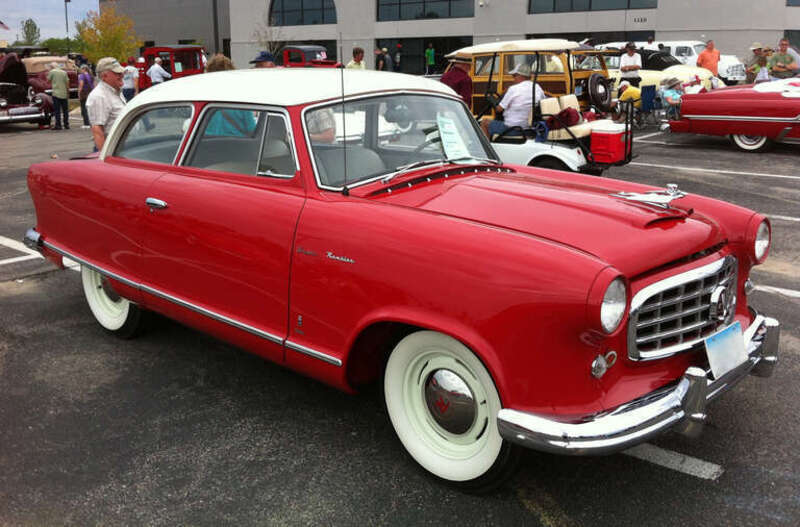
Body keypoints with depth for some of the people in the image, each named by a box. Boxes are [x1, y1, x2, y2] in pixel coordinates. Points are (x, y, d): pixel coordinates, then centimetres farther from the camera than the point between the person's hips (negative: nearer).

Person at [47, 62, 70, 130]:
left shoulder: (52, 72, -2)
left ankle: (58, 125, -4)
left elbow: (48, 80, 6)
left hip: (56, 94, -3)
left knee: (57, 111, -2)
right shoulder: (64, 72, 6)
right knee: (65, 110, 9)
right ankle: (66, 125, 12)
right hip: (64, 94, 3)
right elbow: (67, 83, 4)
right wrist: (68, 92, 11)